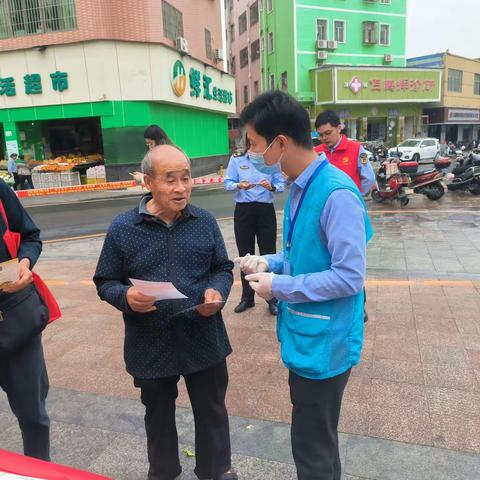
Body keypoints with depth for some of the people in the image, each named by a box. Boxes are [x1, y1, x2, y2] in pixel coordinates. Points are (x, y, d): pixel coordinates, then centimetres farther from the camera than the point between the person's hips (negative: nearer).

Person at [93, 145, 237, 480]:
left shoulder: (205, 222, -3)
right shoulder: (122, 228, -9)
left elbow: (223, 269, 5)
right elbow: (105, 283, -1)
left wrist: (217, 291, -16)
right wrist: (126, 297, -23)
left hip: (204, 341, 1)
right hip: (151, 345, 0)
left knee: (212, 413, 19)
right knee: (158, 416, 23)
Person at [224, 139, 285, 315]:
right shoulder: (236, 159, 2)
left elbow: (281, 184, -1)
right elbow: (228, 183, 0)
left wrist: (272, 187, -22)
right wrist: (239, 185, -21)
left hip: (266, 210, -1)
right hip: (243, 210, 1)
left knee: (268, 254, 0)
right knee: (245, 255, 9)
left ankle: (272, 299, 13)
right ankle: (247, 298, 24)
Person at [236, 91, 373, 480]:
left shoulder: (336, 193, -25)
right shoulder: (301, 186, 5)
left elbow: (349, 277, -25)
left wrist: (278, 287, -19)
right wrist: (271, 262, 0)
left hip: (323, 342, -9)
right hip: (305, 335, 9)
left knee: (313, 448, 11)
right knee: (317, 438, 28)